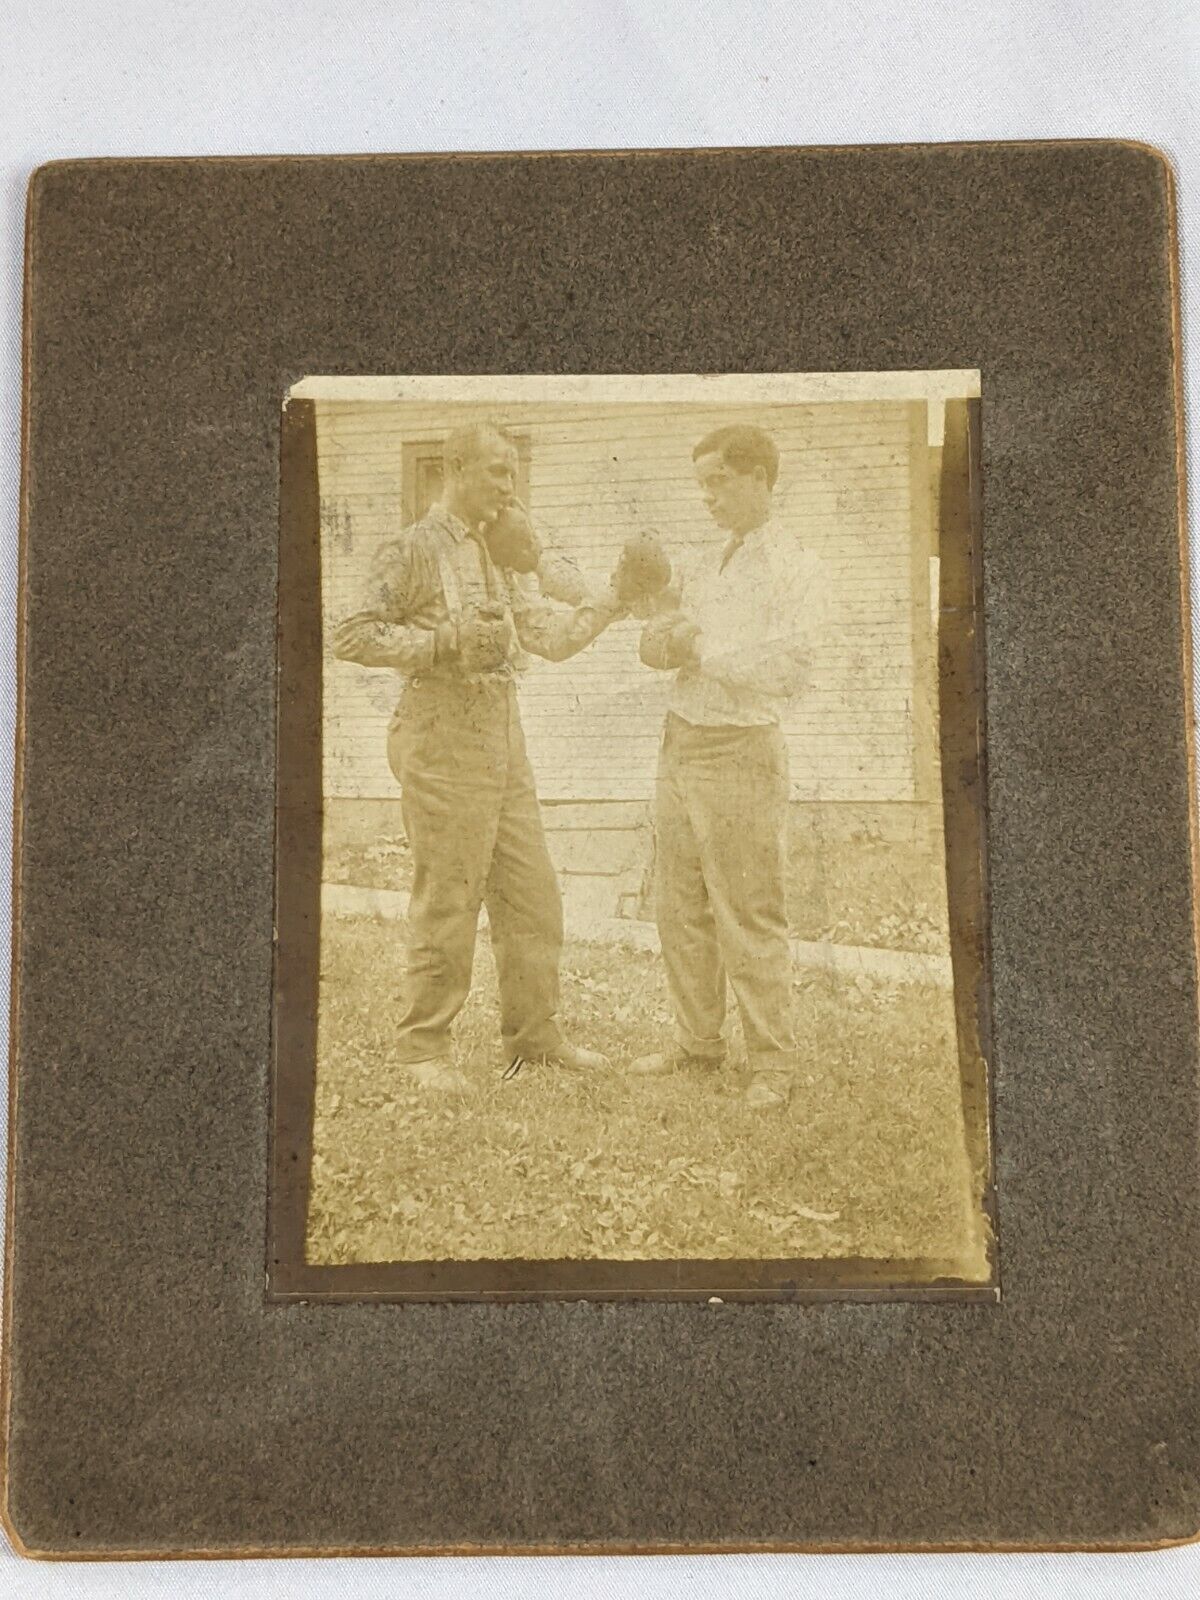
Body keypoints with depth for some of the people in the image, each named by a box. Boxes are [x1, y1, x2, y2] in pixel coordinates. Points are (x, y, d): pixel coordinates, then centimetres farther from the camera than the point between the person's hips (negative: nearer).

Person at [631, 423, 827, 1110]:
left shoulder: (794, 566, -7)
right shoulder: (707, 569, 17)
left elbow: (790, 669, -19)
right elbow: (656, 646, 17)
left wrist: (702, 651, -13)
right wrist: (664, 632, -6)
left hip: (741, 753, -8)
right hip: (680, 745, 8)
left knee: (751, 922, -2)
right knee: (681, 912, 13)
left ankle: (774, 1066, 9)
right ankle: (698, 1041, 26)